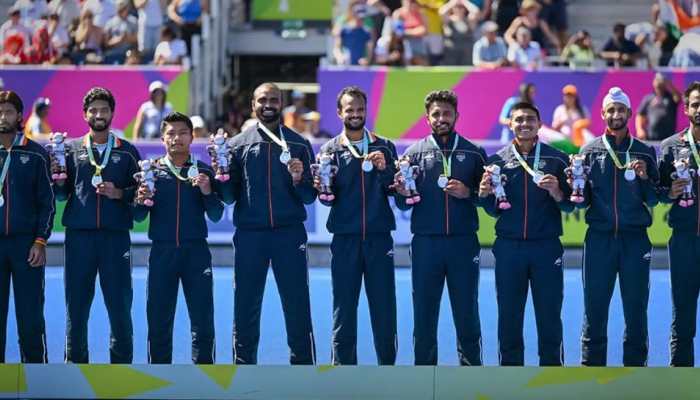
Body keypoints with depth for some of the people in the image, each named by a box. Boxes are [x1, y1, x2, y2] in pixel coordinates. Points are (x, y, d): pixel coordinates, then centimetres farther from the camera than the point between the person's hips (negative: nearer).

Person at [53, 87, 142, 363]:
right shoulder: (71, 149, 11)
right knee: (76, 302, 2)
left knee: (120, 303, -1)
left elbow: (139, 192, 8)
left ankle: (122, 363, 7)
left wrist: (119, 193, -9)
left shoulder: (127, 152, 10)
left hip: (116, 235, -1)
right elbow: (61, 194, 10)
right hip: (79, 235, 1)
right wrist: (59, 181, -10)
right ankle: (75, 362, 10)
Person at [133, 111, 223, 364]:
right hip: (162, 250, 0)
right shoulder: (151, 171, 8)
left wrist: (207, 191, -15)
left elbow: (216, 216, 2)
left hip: (196, 250, 0)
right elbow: (138, 217, 3)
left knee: (203, 319, -3)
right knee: (158, 318, 1)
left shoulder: (203, 172, 7)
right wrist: (141, 202, -18)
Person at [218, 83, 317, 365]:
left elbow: (309, 197, 5)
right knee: (245, 308, 3)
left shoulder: (298, 145, 7)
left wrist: (298, 179, -14)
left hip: (289, 234, -1)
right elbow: (229, 197, 5)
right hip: (249, 234, 1)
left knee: (297, 307, 0)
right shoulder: (238, 144, 8)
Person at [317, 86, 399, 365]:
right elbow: (328, 199, 1)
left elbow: (397, 190, 3)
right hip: (345, 238, -1)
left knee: (384, 306, 1)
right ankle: (343, 368, 4)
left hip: (379, 237, 1)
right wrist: (323, 190, -20)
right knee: (343, 306, 0)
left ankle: (388, 366, 8)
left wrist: (384, 169, -14)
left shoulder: (384, 147, 9)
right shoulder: (330, 150, 7)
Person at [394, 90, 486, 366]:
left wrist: (468, 193, -10)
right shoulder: (415, 152, 8)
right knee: (424, 312, 3)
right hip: (425, 244, 0)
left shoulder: (474, 153, 8)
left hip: (464, 242, 0)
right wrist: (403, 194, -15)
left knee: (467, 312, 3)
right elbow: (403, 204, 6)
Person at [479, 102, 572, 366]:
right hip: (508, 247, 1)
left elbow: (569, 206, 2)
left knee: (549, 315, 1)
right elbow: (494, 210, 8)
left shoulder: (556, 159, 5)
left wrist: (556, 192, -17)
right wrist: (485, 194, -12)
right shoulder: (498, 160, 7)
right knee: (509, 315, 2)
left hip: (547, 247, -1)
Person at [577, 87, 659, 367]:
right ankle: (591, 367, 7)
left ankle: (635, 366, 10)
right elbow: (582, 201, 7)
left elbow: (654, 200, 5)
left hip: (635, 239, 0)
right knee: (594, 309, 0)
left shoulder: (645, 153, 7)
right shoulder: (590, 152, 7)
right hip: (599, 239, 0)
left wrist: (645, 178, -12)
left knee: (636, 309, 3)